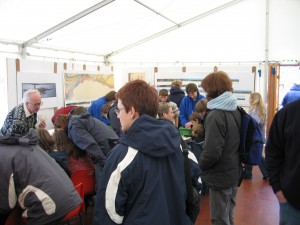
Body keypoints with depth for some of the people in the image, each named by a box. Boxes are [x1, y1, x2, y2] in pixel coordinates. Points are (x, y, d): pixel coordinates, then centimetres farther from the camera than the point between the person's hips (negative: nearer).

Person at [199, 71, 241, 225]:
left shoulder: (216, 115, -23)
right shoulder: (235, 110, 4)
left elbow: (212, 152, -27)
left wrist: (200, 166, -10)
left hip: (220, 175, -8)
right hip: (234, 171, 9)